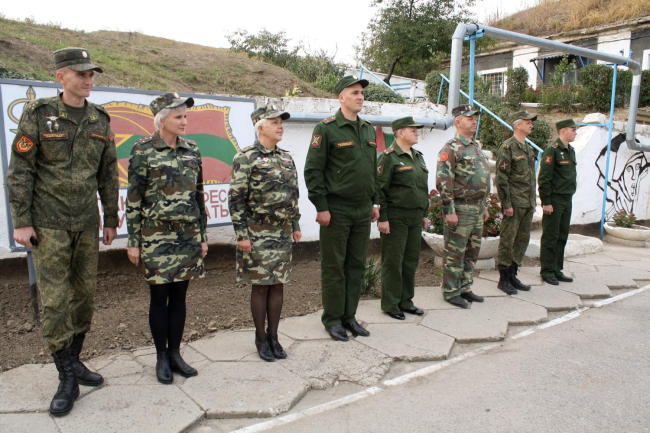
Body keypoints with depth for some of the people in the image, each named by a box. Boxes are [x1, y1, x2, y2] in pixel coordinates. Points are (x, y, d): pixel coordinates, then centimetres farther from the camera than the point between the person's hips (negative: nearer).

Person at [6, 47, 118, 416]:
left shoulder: (101, 120, 7)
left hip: (87, 223, 4)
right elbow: (19, 171, -4)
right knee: (54, 299, -3)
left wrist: (111, 220, 11)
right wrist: (21, 222, -8)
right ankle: (68, 379, 8)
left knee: (86, 293, 9)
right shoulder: (39, 114, -4)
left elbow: (109, 175, 11)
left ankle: (74, 360, 27)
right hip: (49, 223, -4)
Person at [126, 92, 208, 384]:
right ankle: (161, 357, 21)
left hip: (188, 236, 4)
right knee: (159, 297, 6)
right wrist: (133, 241, -6)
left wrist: (203, 235, 11)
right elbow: (133, 198, -4)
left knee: (179, 295, 10)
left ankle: (175, 353, 24)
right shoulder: (143, 150, -4)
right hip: (156, 237, -4)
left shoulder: (192, 150, 8)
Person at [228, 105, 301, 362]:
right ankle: (261, 338, 19)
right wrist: (241, 234, -14)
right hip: (258, 234, -6)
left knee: (278, 284, 10)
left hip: (283, 233, 6)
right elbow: (236, 198, -11)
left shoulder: (286, 158, 11)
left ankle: (273, 336, 23)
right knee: (260, 286, 4)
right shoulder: (246, 158, -9)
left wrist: (296, 225, 15)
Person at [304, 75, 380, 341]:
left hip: (363, 210, 7)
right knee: (334, 267, 3)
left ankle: (349, 315, 24)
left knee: (357, 265, 11)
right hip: (337, 210, -6)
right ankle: (332, 319, 16)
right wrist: (321, 207, -14)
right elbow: (313, 170, -11)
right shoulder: (327, 129, -7)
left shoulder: (368, 129, 14)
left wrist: (375, 202, 16)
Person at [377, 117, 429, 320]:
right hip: (396, 217, -8)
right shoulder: (389, 157, -10)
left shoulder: (418, 156, 14)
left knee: (411, 260, 13)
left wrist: (425, 213, 17)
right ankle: (390, 305, 13)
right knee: (393, 262, 1)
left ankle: (406, 301, 26)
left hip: (415, 218, 8)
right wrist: (382, 218, -17)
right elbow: (379, 189, -14)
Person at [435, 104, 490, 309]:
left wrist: (484, 206, 21)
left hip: (477, 209, 9)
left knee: (472, 252, 15)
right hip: (460, 209, -9)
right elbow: (443, 181, -19)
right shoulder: (451, 148, -12)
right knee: (455, 253, 0)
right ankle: (451, 292, 11)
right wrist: (449, 211, -21)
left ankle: (465, 288, 27)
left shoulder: (476, 147, 16)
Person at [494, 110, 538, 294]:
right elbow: (501, 178, -15)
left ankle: (513, 275, 22)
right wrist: (507, 204, -17)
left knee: (523, 240, 12)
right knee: (508, 241, -1)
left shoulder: (528, 148, 17)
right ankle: (504, 279, 8)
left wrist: (533, 201, 18)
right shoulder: (507, 148, -10)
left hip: (528, 205, 9)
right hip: (514, 204, -9)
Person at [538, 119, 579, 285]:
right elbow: (544, 179, -16)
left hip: (567, 200, 9)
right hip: (554, 201, -9)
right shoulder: (552, 151, -12)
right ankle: (547, 272, 7)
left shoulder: (570, 151, 15)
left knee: (562, 237, 12)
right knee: (550, 237, -1)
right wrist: (546, 202, -18)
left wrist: (570, 196, 17)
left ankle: (557, 270, 21)